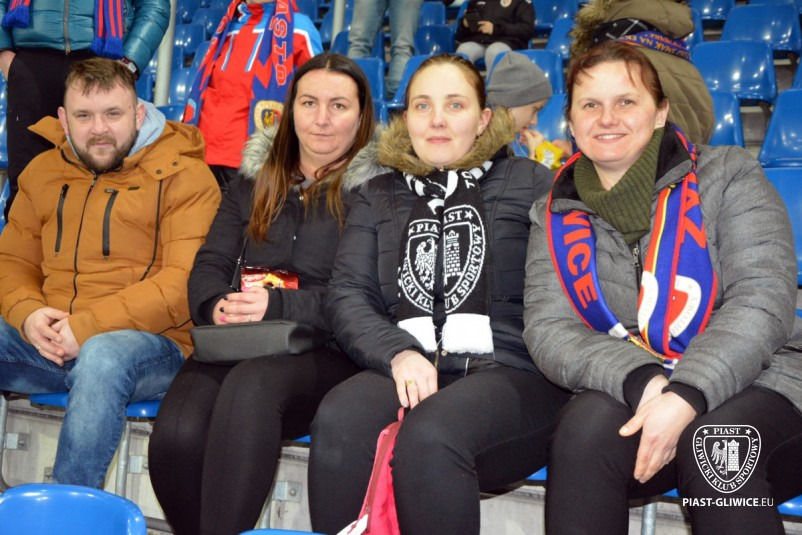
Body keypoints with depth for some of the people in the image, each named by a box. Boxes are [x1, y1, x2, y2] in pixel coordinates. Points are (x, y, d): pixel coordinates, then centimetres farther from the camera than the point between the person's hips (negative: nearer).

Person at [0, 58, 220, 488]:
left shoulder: (184, 177, -2)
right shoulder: (43, 172, 18)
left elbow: (185, 283, -13)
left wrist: (89, 327, -19)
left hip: (150, 343, -5)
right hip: (47, 340, 6)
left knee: (104, 356, -37)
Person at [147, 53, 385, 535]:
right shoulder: (255, 180, 19)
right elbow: (210, 264, 15)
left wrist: (278, 306, -18)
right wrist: (217, 304, -9)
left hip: (327, 350, -3)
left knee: (251, 384, -37)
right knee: (176, 436, -27)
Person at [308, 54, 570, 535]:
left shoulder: (530, 183, 11)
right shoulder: (379, 196, 20)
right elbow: (348, 296, 8)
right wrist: (399, 354, -12)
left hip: (509, 370, -2)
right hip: (404, 369, 3)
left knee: (430, 435, -34)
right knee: (338, 420, -30)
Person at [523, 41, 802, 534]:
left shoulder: (728, 176, 0)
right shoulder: (556, 216, 7)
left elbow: (762, 302, -11)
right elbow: (548, 328, -3)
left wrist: (686, 396, -26)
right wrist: (641, 383, -22)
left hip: (752, 381, -2)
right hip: (628, 394, 2)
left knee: (711, 442, -34)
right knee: (588, 426, -30)